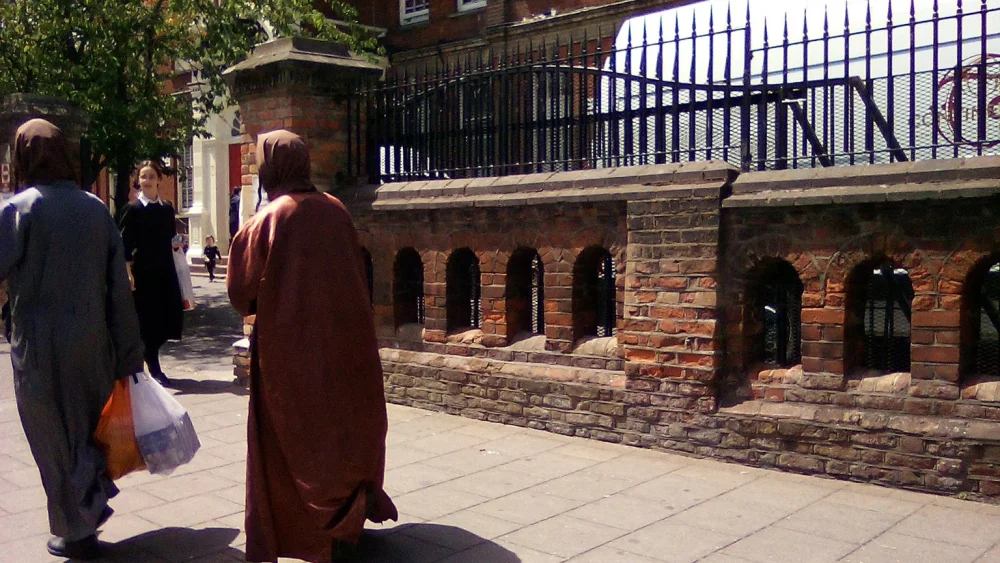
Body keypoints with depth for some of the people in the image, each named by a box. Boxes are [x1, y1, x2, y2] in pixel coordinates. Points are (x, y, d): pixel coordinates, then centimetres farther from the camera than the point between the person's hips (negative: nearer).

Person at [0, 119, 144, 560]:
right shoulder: (96, 208, 0)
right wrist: (128, 353, 6)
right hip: (93, 343, 4)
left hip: (40, 347, -3)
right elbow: (119, 288, 0)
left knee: (56, 439, 11)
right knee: (87, 428, 22)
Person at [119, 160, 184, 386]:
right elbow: (125, 243, -7)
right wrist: (128, 273, -13)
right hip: (143, 271, -5)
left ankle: (148, 357, 26)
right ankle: (154, 368, 10)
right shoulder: (133, 209, -4)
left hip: (165, 270, 5)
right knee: (148, 319, 0)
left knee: (168, 318, 4)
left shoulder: (167, 208, 10)